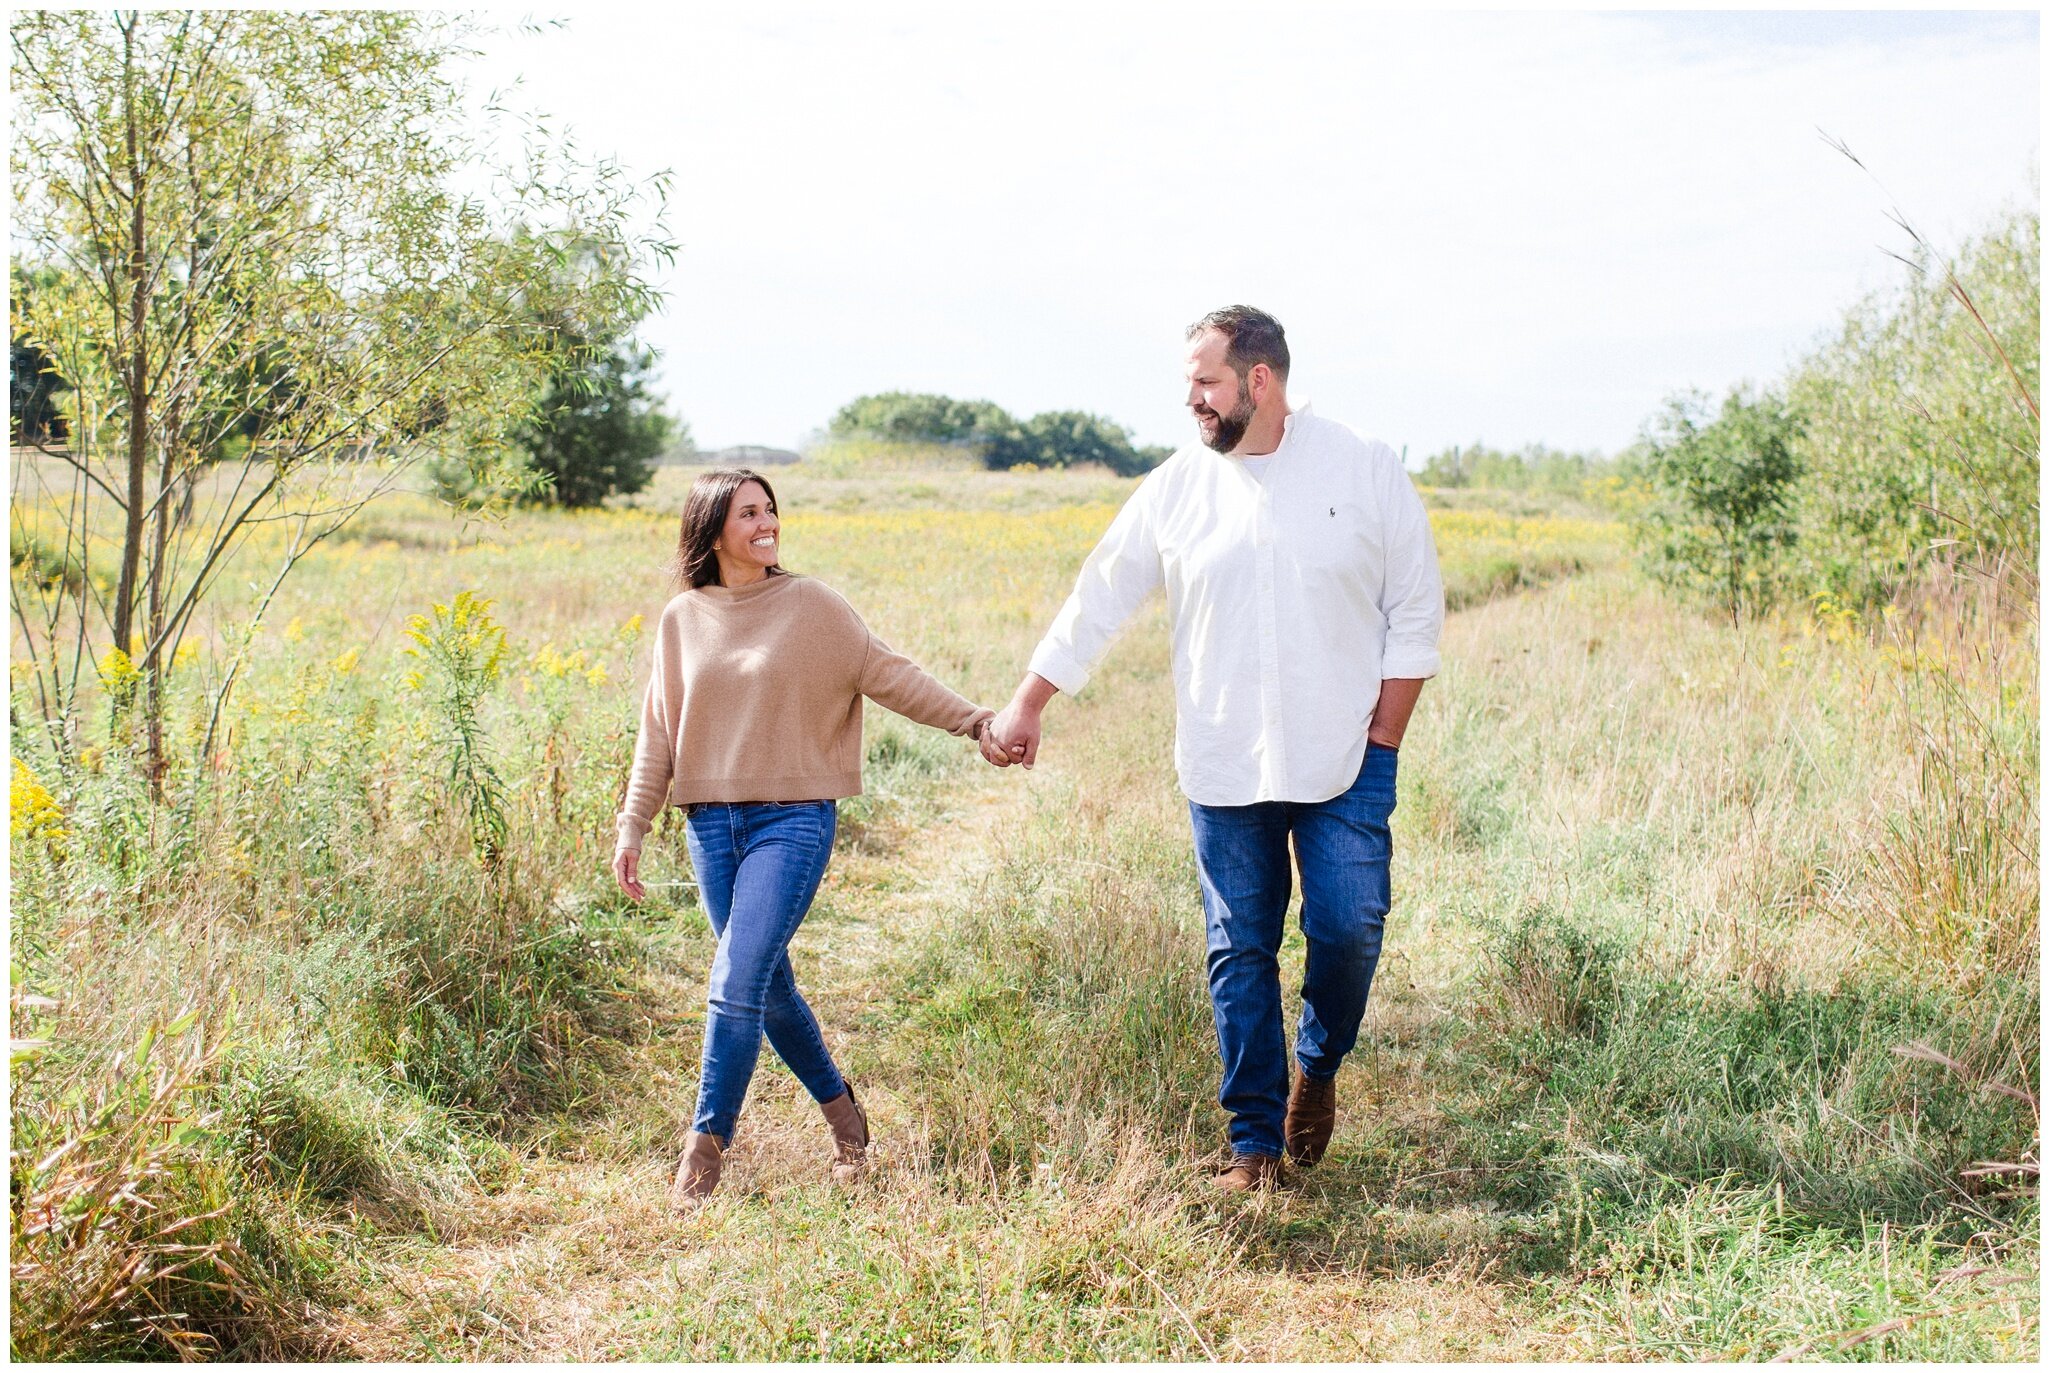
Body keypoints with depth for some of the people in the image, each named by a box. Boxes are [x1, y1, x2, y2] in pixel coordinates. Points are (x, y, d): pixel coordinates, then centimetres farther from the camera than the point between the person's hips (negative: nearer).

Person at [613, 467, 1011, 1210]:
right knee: (768, 987, 10)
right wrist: (632, 827, 6)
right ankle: (840, 1108, 30)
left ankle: (706, 1143, 0)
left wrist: (975, 720, -10)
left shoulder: (810, 603, -3)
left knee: (737, 987, -13)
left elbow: (889, 676, -1)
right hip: (711, 825, 4)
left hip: (793, 820, -4)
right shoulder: (681, 619, 7)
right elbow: (659, 734, 11)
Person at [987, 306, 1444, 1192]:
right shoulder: (1175, 489, 2)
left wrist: (1382, 740, -2)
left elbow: (1416, 612, 3)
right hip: (1225, 772, 1)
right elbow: (1097, 603, 10)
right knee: (1240, 955, 5)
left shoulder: (1366, 471, -2)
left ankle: (1318, 1069, 25)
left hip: (1344, 763, -1)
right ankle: (1254, 1140, 18)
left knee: (1350, 929, -6)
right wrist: (1027, 705, 11)